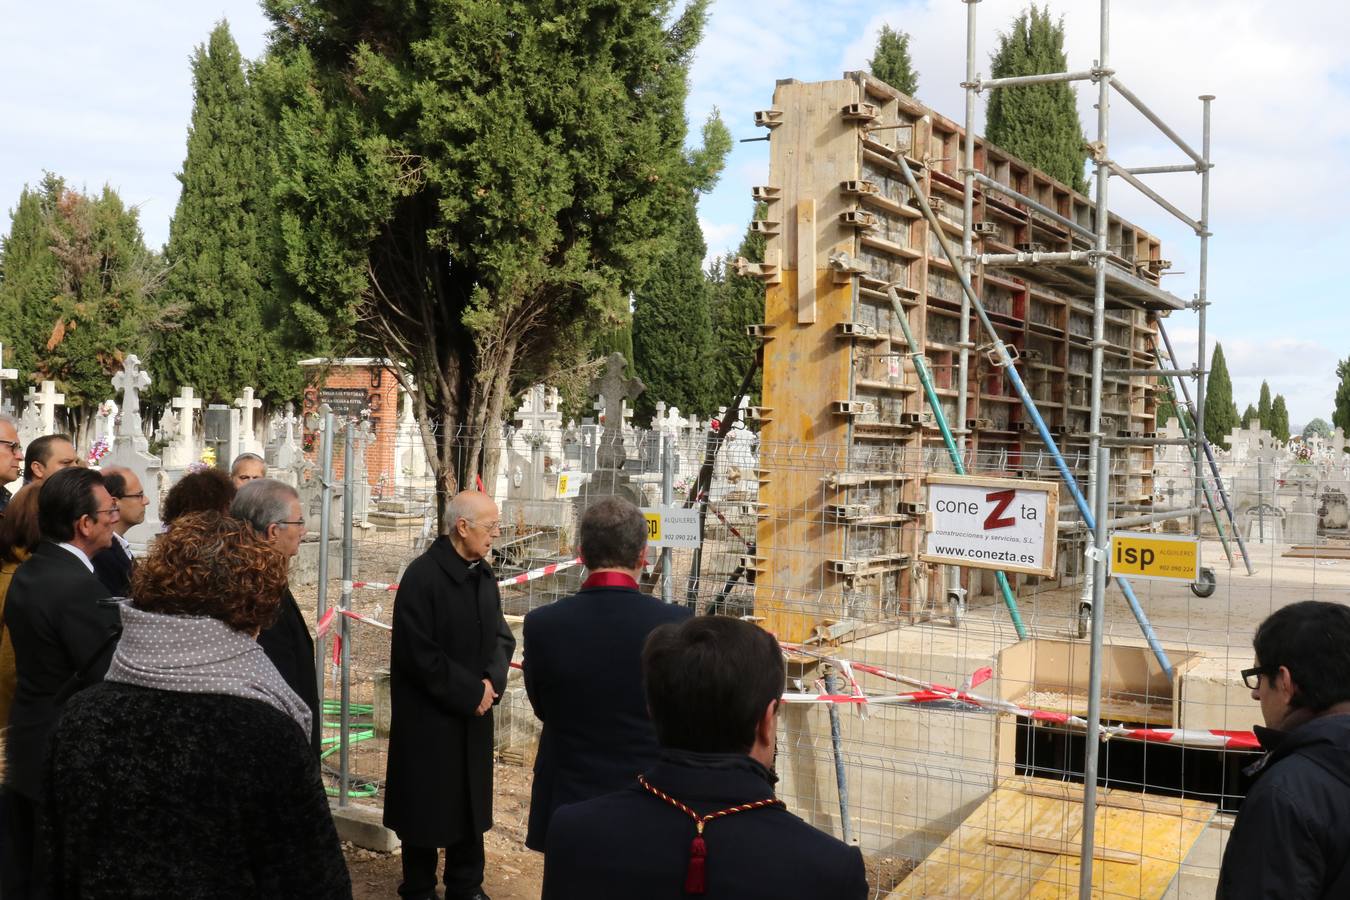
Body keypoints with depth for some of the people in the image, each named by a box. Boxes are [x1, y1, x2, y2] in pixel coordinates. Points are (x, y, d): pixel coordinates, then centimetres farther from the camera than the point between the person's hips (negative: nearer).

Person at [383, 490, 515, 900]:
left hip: (474, 715, 7)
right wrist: (471, 692, -16)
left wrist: (493, 680, -11)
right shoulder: (421, 577, -19)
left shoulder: (484, 574, 3)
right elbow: (419, 655, -21)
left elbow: (500, 635, 8)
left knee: (471, 802, 15)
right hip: (427, 718, -6)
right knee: (425, 805, 8)